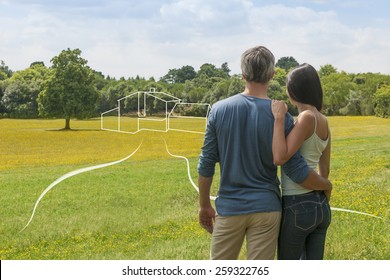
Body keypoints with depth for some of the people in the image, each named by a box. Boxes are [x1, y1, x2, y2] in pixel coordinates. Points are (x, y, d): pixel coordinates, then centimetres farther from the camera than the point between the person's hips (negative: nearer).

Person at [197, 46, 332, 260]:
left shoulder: (219, 110, -5)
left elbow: (206, 164, -1)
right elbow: (296, 170, -7)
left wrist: (204, 205, 11)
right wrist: (327, 185, 11)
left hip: (229, 208, 1)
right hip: (266, 208, -1)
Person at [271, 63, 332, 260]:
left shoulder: (307, 117, -17)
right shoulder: (324, 121, 8)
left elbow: (279, 158, -26)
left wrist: (279, 118, -22)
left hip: (297, 206, -8)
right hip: (321, 206, 8)